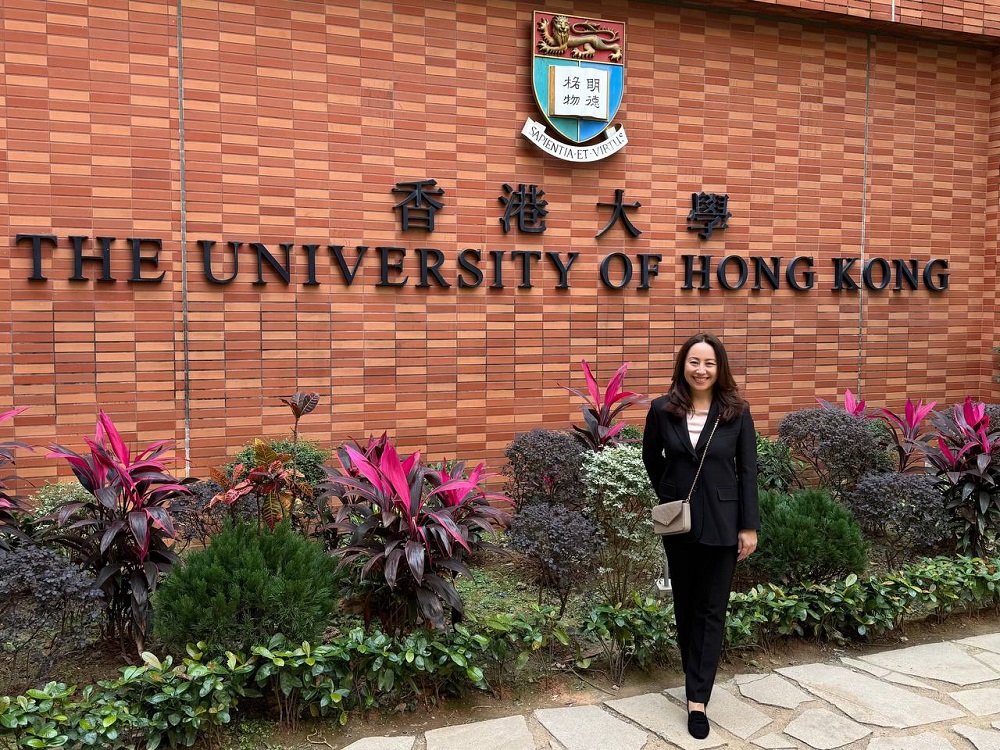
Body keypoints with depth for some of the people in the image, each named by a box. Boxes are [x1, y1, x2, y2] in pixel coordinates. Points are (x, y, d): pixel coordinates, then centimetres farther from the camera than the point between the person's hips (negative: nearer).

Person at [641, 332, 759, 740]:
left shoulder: (737, 412, -7)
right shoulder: (662, 409, -5)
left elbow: (748, 470, -4)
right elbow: (651, 457, 12)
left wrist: (750, 526, -6)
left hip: (721, 522, -2)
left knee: (712, 610, 3)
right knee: (684, 603, 15)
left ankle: (697, 699, 9)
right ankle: (696, 674, 35)